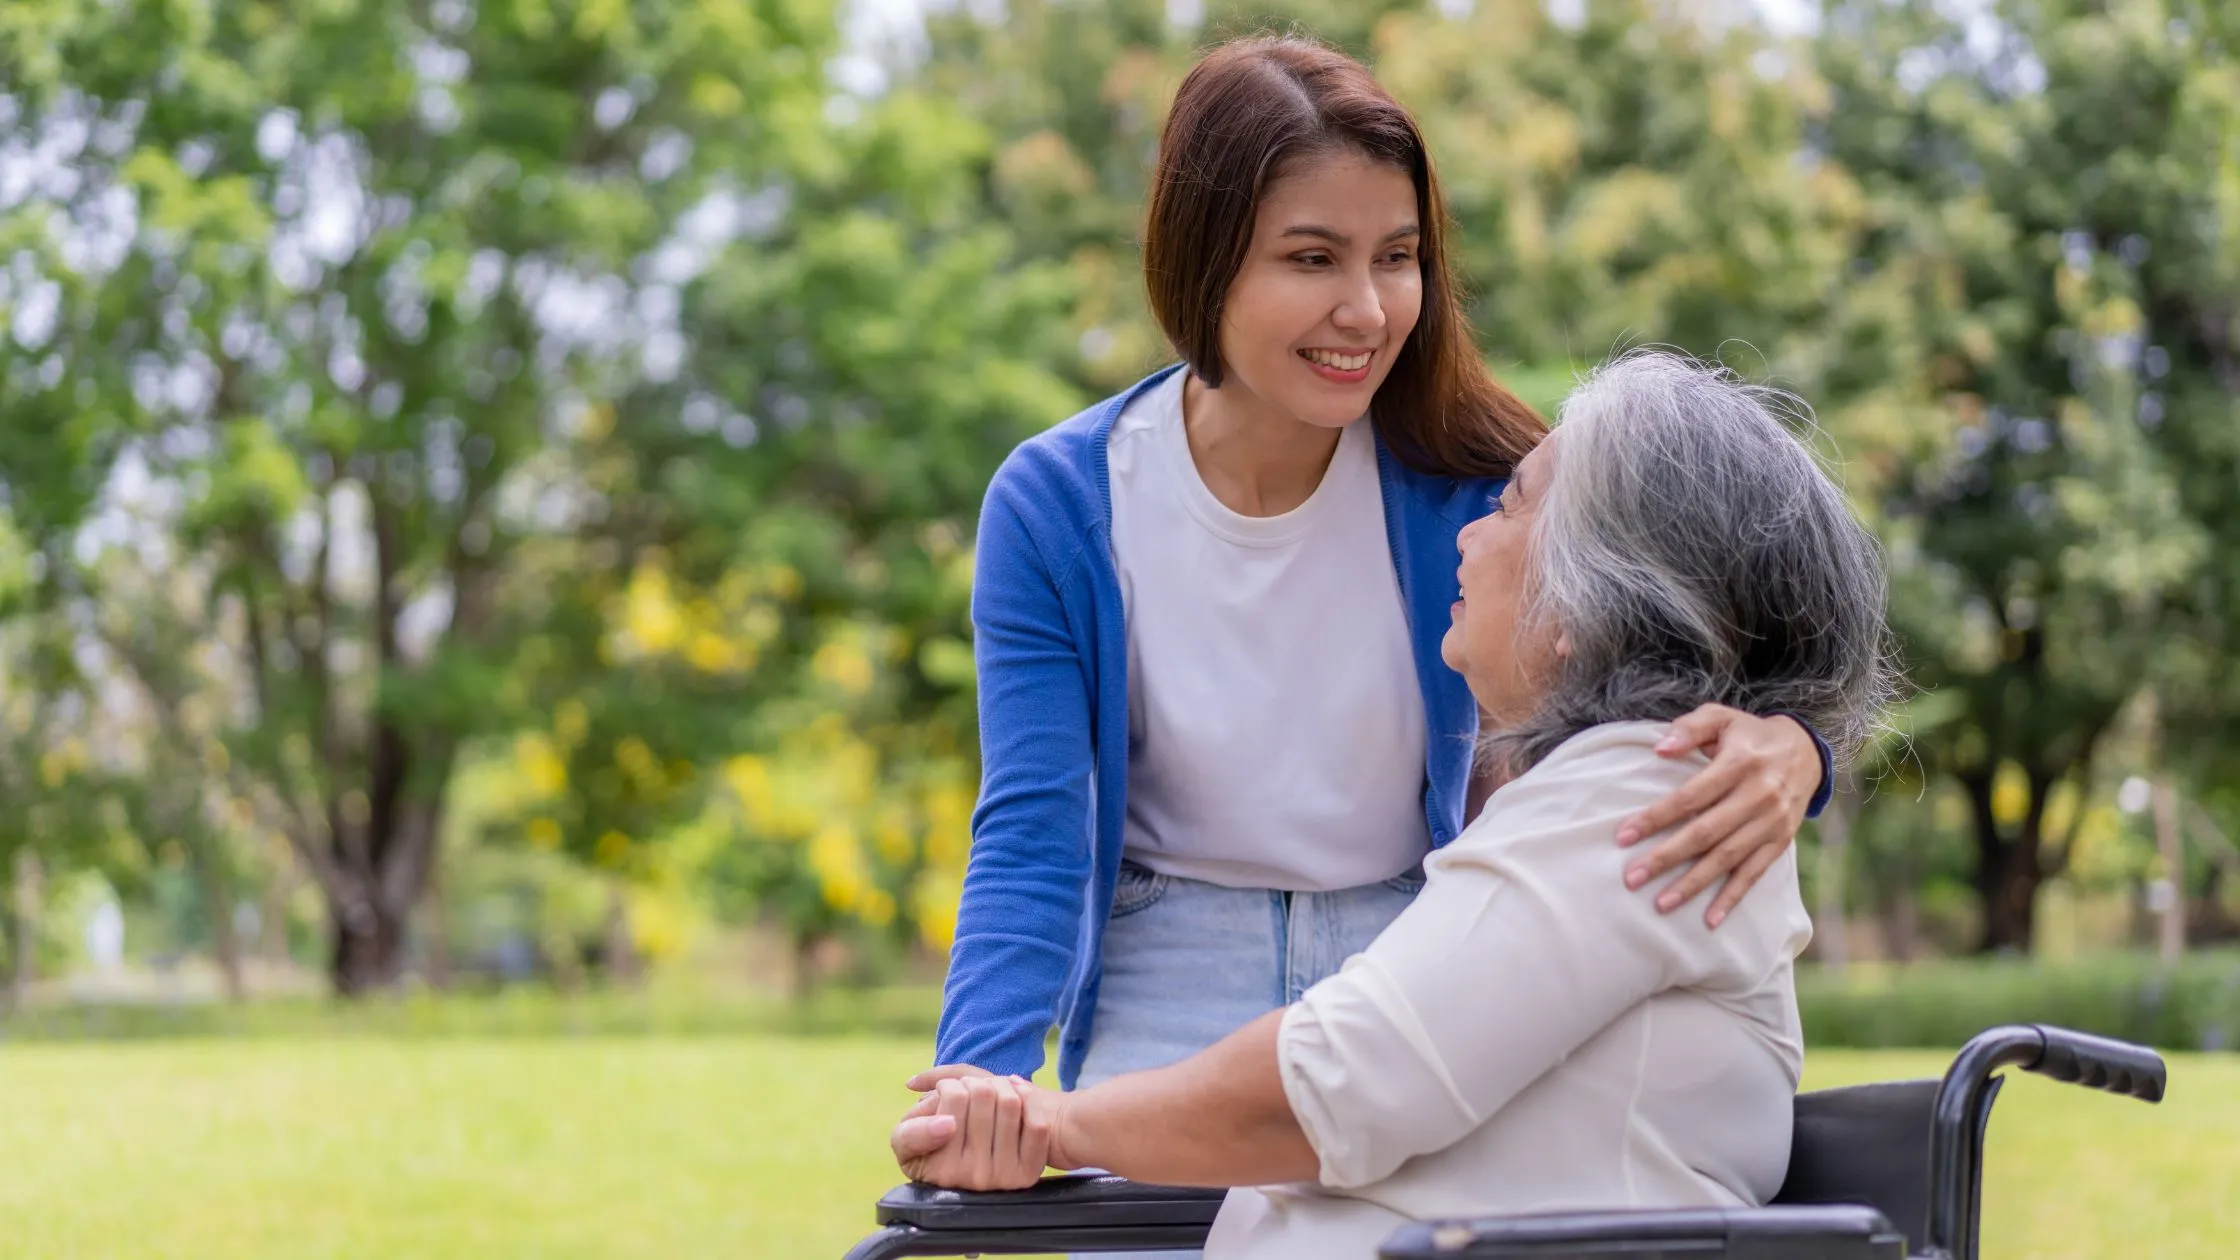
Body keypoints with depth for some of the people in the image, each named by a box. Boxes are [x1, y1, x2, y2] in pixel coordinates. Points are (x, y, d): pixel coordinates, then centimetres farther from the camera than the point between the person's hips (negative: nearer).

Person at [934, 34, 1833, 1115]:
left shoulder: (1471, 481, -7)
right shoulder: (1054, 507, -7)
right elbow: (1029, 841, -10)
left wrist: (1780, 748, -39)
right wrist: (982, 1086, -28)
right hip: (1169, 1014, -1)